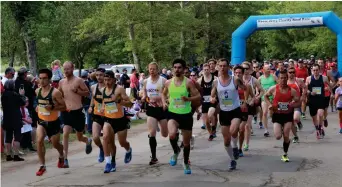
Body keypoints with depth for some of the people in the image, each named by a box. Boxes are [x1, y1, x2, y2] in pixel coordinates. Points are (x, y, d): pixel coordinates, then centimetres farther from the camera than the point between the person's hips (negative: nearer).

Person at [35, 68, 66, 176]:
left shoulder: (55, 92, -20)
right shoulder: (37, 91, -1)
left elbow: (64, 107, -18)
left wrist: (52, 107, -31)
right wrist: (38, 107, 6)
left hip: (53, 122, -3)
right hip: (42, 121, 3)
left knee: (55, 144, 13)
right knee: (39, 140, -20)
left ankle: (61, 157, 49)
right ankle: (42, 166, -11)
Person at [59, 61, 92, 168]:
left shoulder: (78, 81, -8)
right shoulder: (62, 82, 5)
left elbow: (87, 92, -3)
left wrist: (77, 91, -18)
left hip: (77, 112, -2)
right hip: (66, 112, 2)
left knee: (79, 137, 13)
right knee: (65, 134, -16)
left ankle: (88, 141, 50)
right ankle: (65, 159, -13)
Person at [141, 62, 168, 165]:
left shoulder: (163, 80, -9)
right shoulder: (146, 81, 5)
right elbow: (144, 94, 15)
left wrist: (158, 98, -26)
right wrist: (144, 98, -7)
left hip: (162, 108, -3)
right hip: (151, 109, 3)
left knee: (165, 134, 8)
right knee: (151, 133, -8)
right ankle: (153, 157, -1)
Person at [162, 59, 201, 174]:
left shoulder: (188, 82, -8)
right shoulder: (168, 82, 1)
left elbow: (198, 97, -7)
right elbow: (164, 94, 20)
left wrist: (188, 99, -25)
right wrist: (164, 102, 0)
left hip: (186, 115, 0)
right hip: (172, 114, 1)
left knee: (186, 142, 12)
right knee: (172, 134, -30)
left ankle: (186, 163, 36)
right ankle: (176, 151, 2)